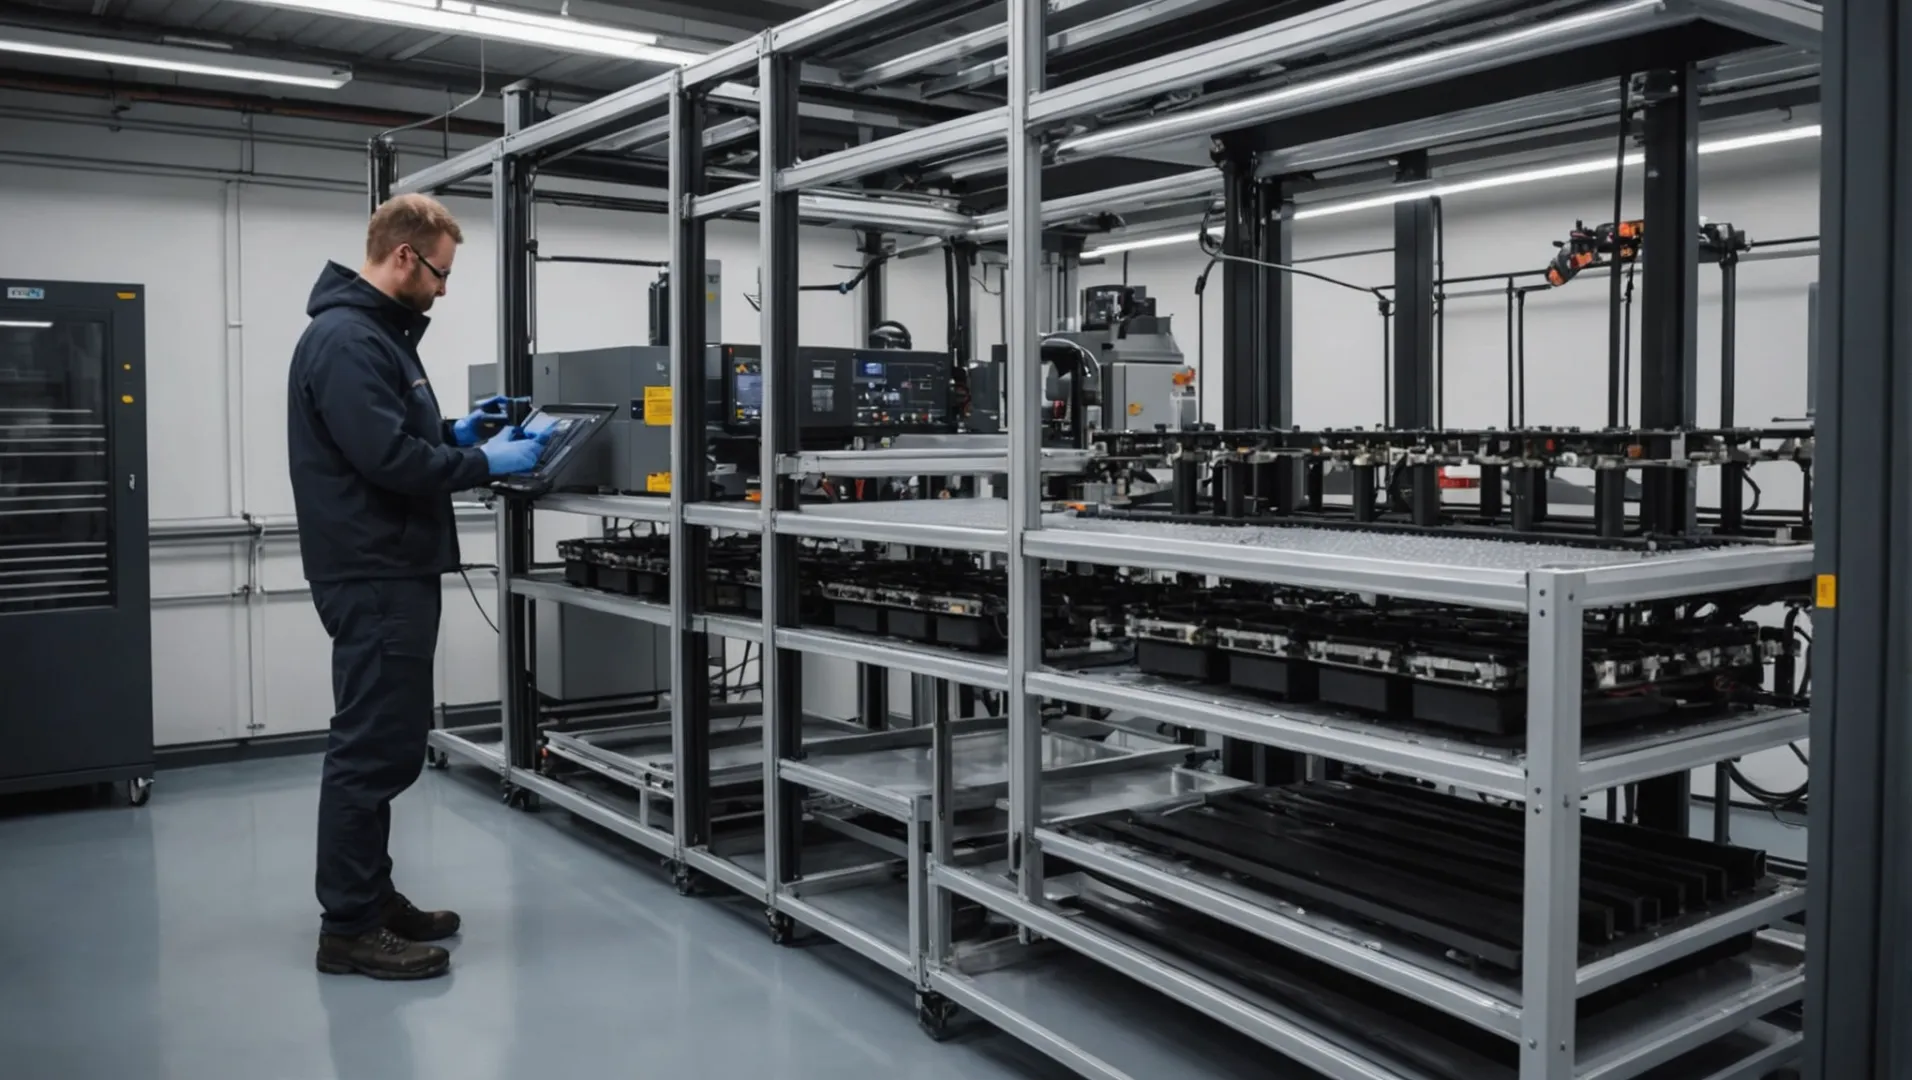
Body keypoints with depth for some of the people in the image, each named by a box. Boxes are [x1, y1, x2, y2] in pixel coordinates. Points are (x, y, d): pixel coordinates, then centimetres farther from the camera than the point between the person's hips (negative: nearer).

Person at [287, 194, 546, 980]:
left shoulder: (377, 334, 18)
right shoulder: (346, 340, -16)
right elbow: (389, 457, -23)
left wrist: (456, 433, 9)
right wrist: (487, 463, -13)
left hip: (392, 572, 11)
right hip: (375, 577, -11)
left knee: (384, 745, 15)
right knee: (372, 748, -6)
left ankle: (371, 899, 25)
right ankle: (349, 928, 3)